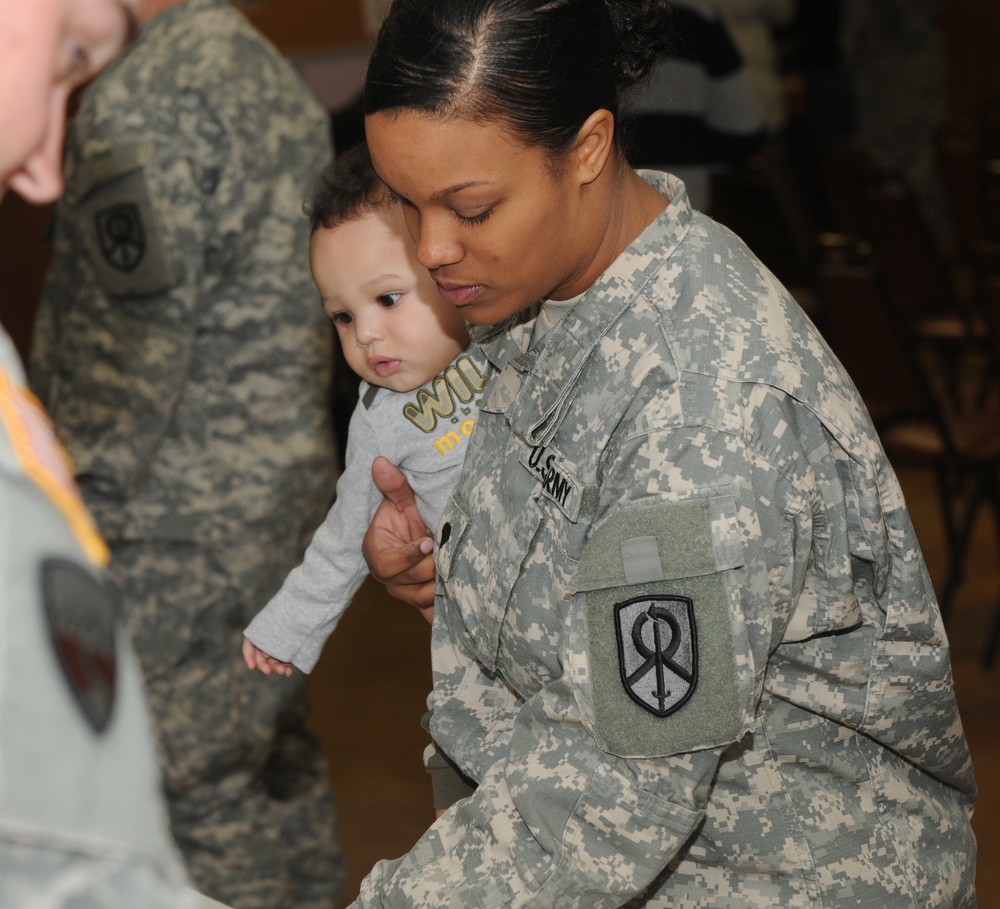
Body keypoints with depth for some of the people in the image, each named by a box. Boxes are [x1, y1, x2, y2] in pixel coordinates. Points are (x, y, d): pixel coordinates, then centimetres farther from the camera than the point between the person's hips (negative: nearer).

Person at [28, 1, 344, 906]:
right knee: (280, 755, 19)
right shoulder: (274, 73, 11)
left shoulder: (143, 103, -19)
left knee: (200, 791, 2)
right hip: (291, 486, 9)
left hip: (182, 523, -9)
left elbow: (122, 350, -20)